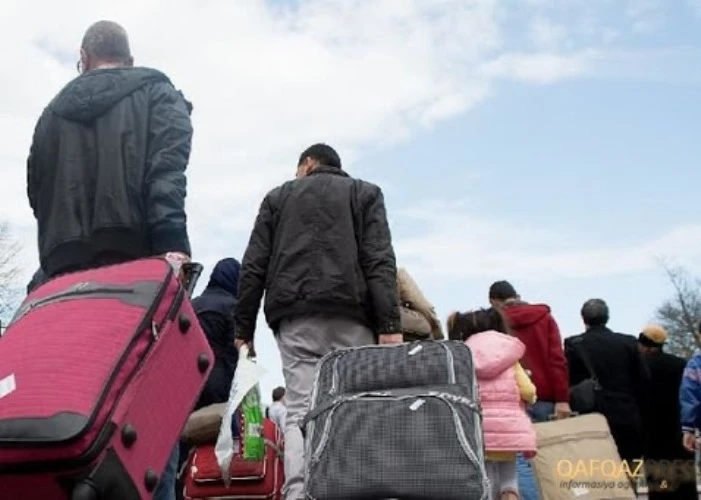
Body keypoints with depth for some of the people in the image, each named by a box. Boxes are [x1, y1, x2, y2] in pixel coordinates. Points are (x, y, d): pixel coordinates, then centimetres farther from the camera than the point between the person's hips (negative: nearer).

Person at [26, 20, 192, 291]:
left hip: (64, 265, 4)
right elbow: (167, 171, -6)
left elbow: (36, 191, 24)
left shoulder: (53, 112, 27)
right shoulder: (156, 92, 12)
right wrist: (173, 244, -18)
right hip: (133, 256, -4)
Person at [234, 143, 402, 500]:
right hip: (350, 314, -1)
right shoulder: (365, 192, 18)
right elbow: (380, 262, 1)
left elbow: (253, 267, 11)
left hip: (294, 316, 1)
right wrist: (389, 325, -7)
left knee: (299, 412, -3)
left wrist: (244, 327, 11)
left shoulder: (278, 197, 22)